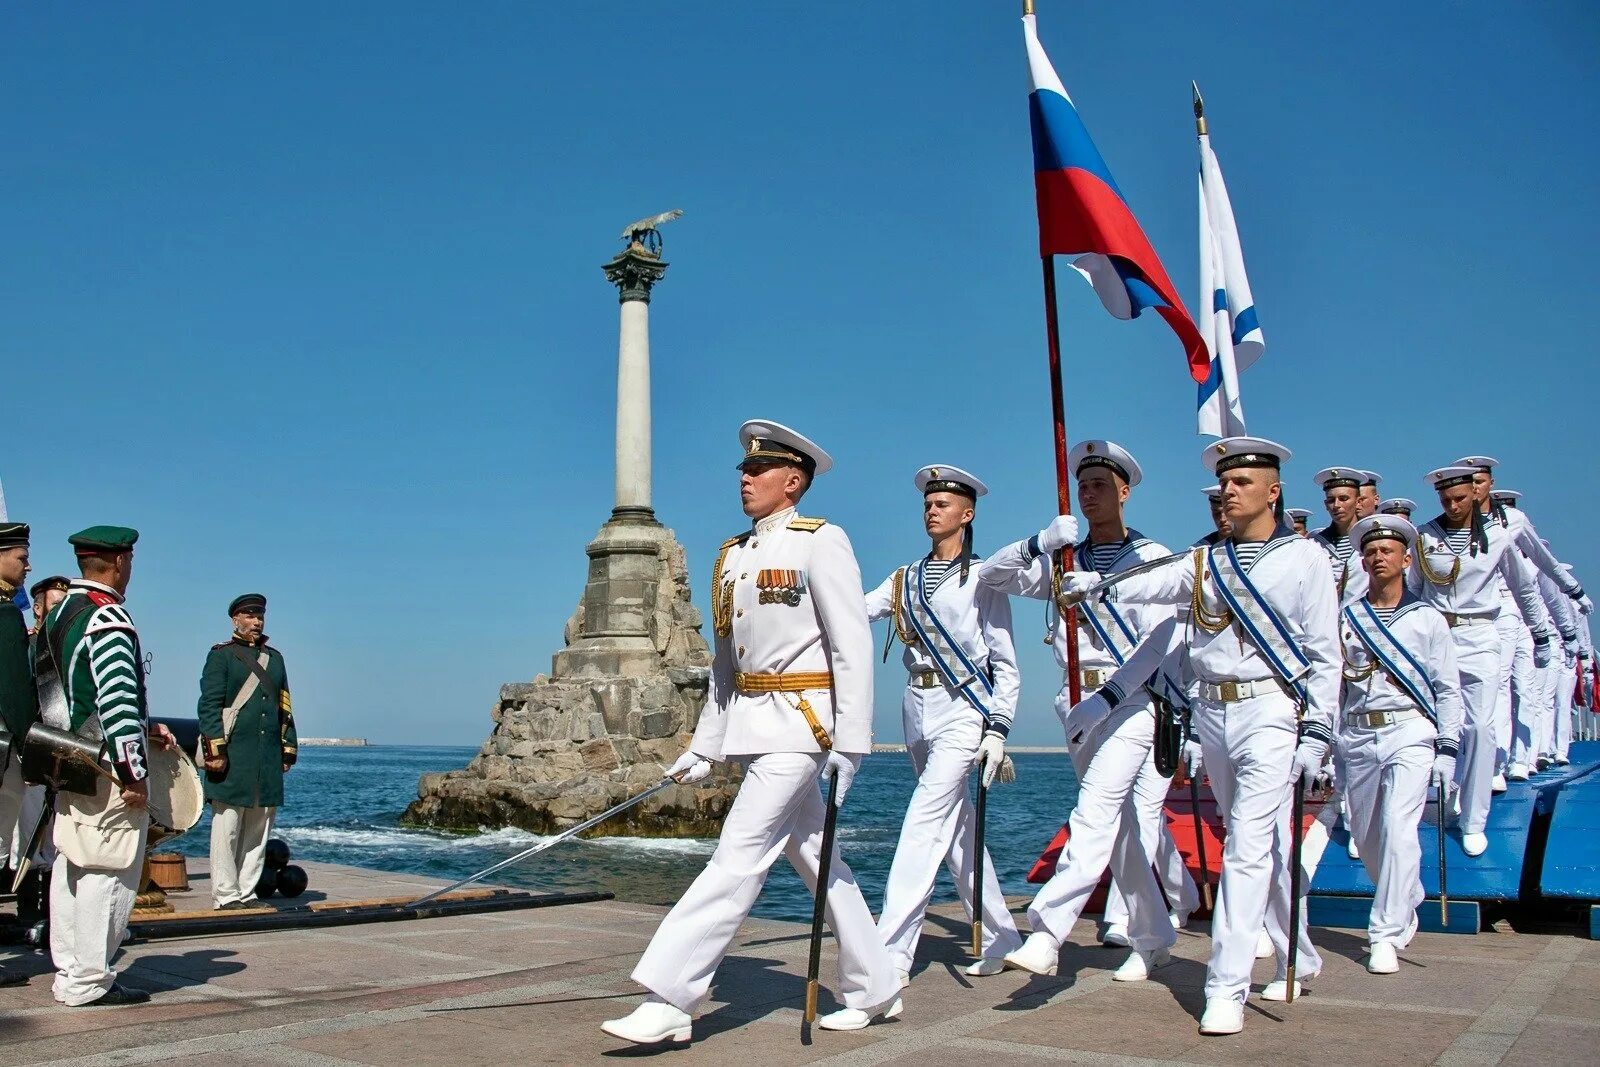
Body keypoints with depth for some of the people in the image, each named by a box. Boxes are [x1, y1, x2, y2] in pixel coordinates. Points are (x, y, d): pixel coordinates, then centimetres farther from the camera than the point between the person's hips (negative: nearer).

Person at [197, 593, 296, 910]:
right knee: (227, 827, -1)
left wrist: (288, 750, 14)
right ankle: (225, 896, 5)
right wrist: (215, 750, -14)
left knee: (259, 829, 7)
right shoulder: (221, 655, 2)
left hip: (268, 760, 6)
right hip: (233, 757, -5)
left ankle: (246, 892, 14)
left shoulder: (275, 658, 19)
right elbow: (209, 705, -6)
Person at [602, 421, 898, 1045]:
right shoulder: (732, 555, 15)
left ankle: (670, 1001, -8)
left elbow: (852, 647, -12)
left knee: (740, 856, -10)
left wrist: (850, 743, -16)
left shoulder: (821, 542, -7)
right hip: (749, 726, 8)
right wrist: (705, 745, 15)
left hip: (799, 722, -8)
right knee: (814, 858, 13)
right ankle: (875, 989, 25)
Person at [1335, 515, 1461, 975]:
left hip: (1409, 734, -3)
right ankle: (1405, 908, 35)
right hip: (1357, 737, 3)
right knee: (1366, 834, 10)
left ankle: (1386, 934, -8)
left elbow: (1448, 688, 4)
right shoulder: (1345, 619, 9)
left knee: (1399, 829, -15)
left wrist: (1447, 748, -3)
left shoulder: (1427, 619, 5)